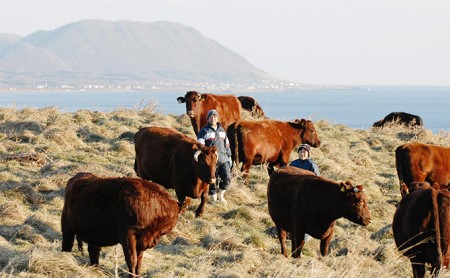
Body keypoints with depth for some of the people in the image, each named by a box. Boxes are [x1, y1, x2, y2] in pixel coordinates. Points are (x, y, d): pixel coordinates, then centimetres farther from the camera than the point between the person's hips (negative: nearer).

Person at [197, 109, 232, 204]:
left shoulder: (222, 130, 17)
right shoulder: (204, 131, 2)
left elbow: (227, 145, 23)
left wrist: (229, 157, 21)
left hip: (223, 159, 4)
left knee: (227, 178, -6)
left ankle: (220, 195, 17)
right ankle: (213, 199, 14)